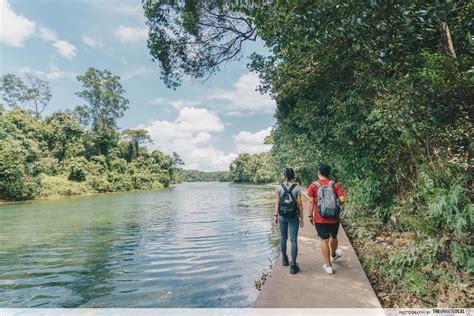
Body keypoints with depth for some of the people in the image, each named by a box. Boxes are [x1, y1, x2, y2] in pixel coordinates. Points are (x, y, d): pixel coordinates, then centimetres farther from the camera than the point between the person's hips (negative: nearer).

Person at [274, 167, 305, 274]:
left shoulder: (279, 187, -5)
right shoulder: (297, 188, -7)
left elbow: (277, 203, -3)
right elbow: (299, 204, -6)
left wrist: (276, 216, 6)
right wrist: (301, 218, 1)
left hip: (282, 216, 1)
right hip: (294, 216, -1)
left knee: (283, 238, 19)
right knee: (294, 240, 5)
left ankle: (284, 259, 34)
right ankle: (293, 265, 6)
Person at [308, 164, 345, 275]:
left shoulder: (313, 186, -7)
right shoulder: (335, 184, -3)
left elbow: (311, 201, -8)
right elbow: (342, 200, -10)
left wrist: (310, 216, 1)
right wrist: (336, 206, 11)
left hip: (320, 219, -2)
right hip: (334, 219, 2)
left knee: (324, 240, 9)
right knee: (333, 237, 24)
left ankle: (328, 266, 17)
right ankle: (333, 255, 50)